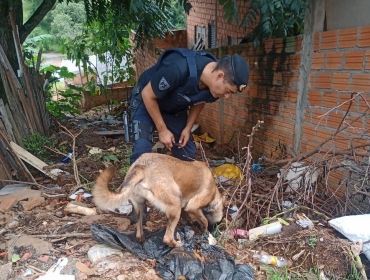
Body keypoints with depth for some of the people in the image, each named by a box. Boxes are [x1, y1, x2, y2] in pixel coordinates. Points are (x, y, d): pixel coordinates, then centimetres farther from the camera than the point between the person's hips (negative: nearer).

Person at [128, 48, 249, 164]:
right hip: (146, 100, -5)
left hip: (175, 108, 6)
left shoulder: (215, 87, -20)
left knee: (187, 153, 0)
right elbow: (147, 94, -26)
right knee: (142, 153, -18)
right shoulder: (178, 69, -40)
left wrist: (188, 128, -7)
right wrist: (162, 130, -20)